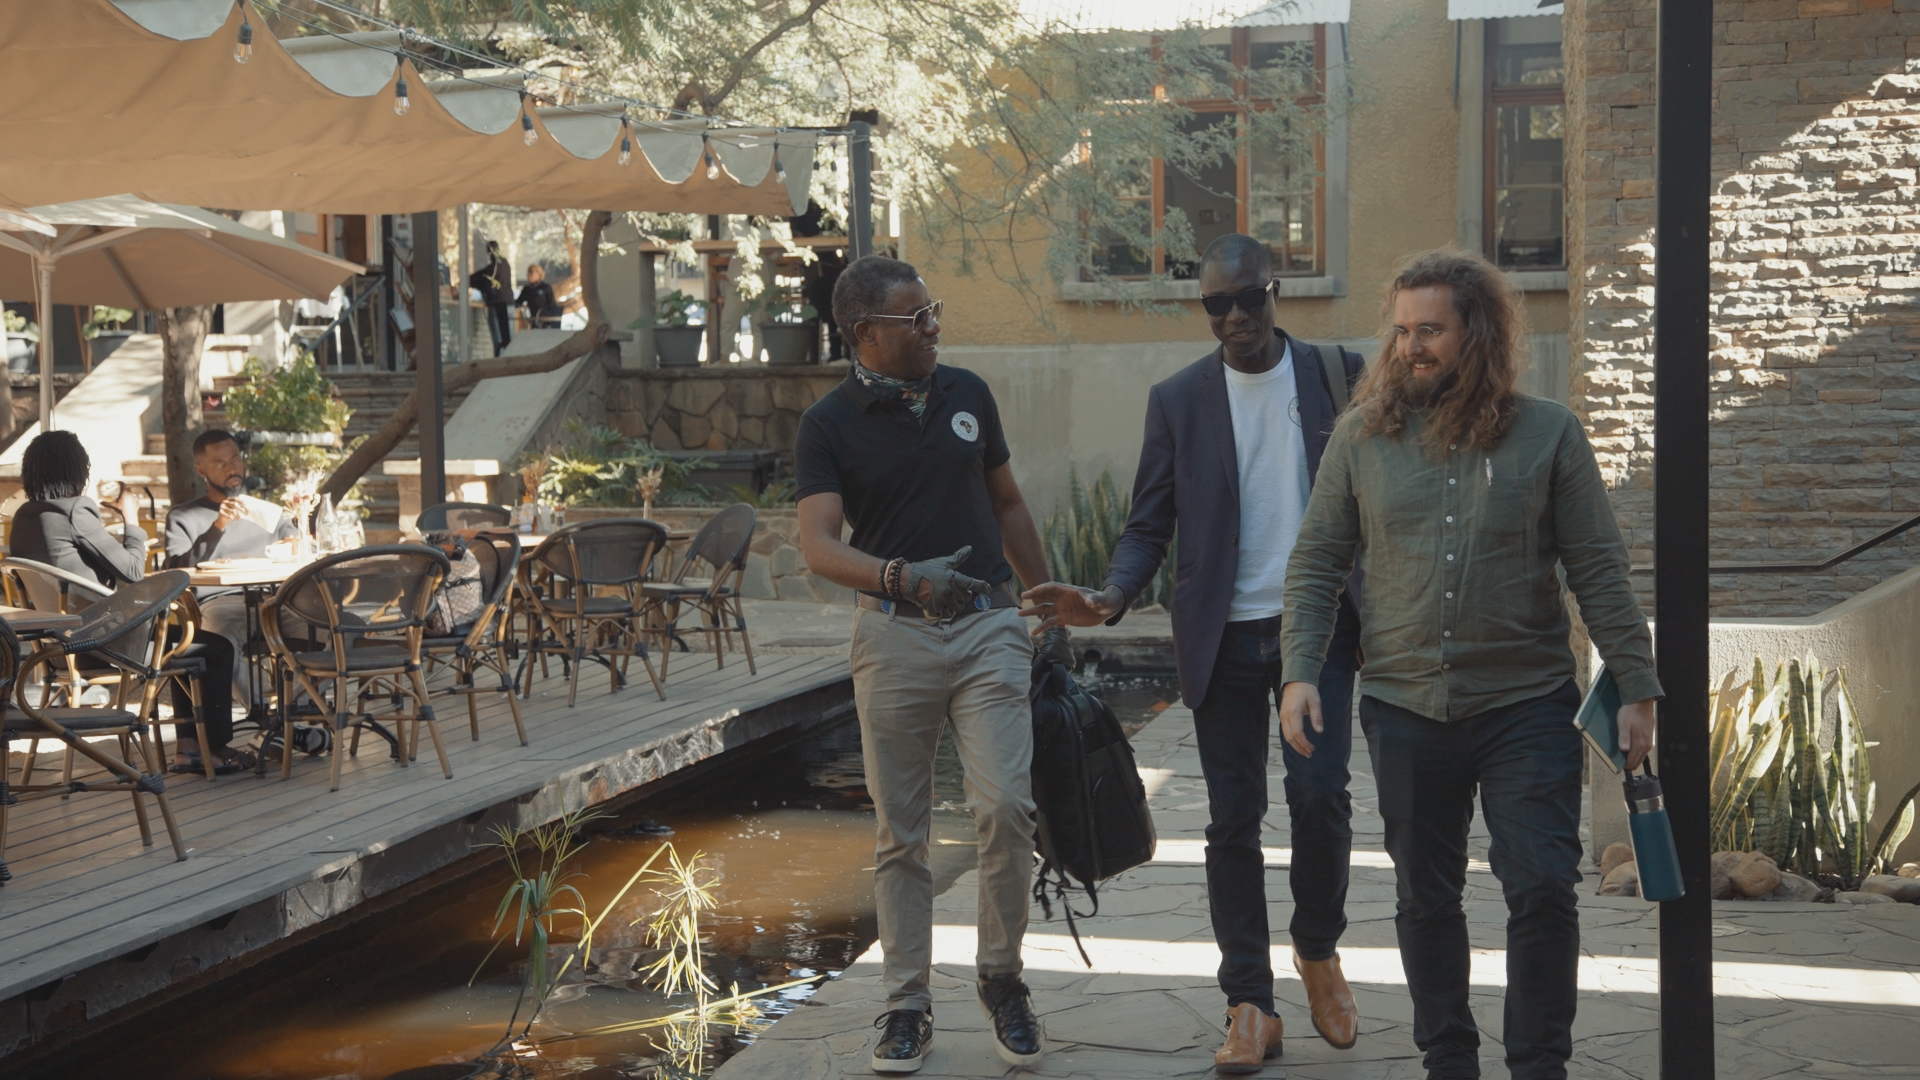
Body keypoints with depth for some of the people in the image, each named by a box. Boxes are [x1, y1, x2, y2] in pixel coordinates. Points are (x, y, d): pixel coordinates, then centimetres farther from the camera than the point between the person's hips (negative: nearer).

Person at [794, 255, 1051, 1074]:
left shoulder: (966, 395, 7)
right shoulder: (829, 425, -4)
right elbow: (817, 545, -15)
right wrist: (902, 576, -32)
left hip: (988, 626, 2)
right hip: (894, 634, -2)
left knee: (1005, 805, -11)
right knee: (900, 833, 5)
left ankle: (1001, 976, 9)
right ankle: (907, 1006, 16)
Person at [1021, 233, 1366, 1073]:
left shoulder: (1340, 375, 3)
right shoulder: (1177, 400, 5)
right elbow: (1149, 526, 5)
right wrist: (1110, 598, -14)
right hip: (1224, 639, 1)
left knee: (1319, 793, -13)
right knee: (1233, 821, 3)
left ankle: (1318, 951, 15)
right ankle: (1249, 1005, 13)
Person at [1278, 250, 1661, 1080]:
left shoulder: (1547, 434, -1)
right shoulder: (1363, 436, 3)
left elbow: (1599, 571, 0)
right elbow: (1315, 564, 5)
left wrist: (1635, 687, -4)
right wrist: (1300, 672, -6)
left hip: (1528, 706, -2)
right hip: (1404, 708, 2)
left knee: (1543, 890, -5)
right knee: (1426, 898, 11)